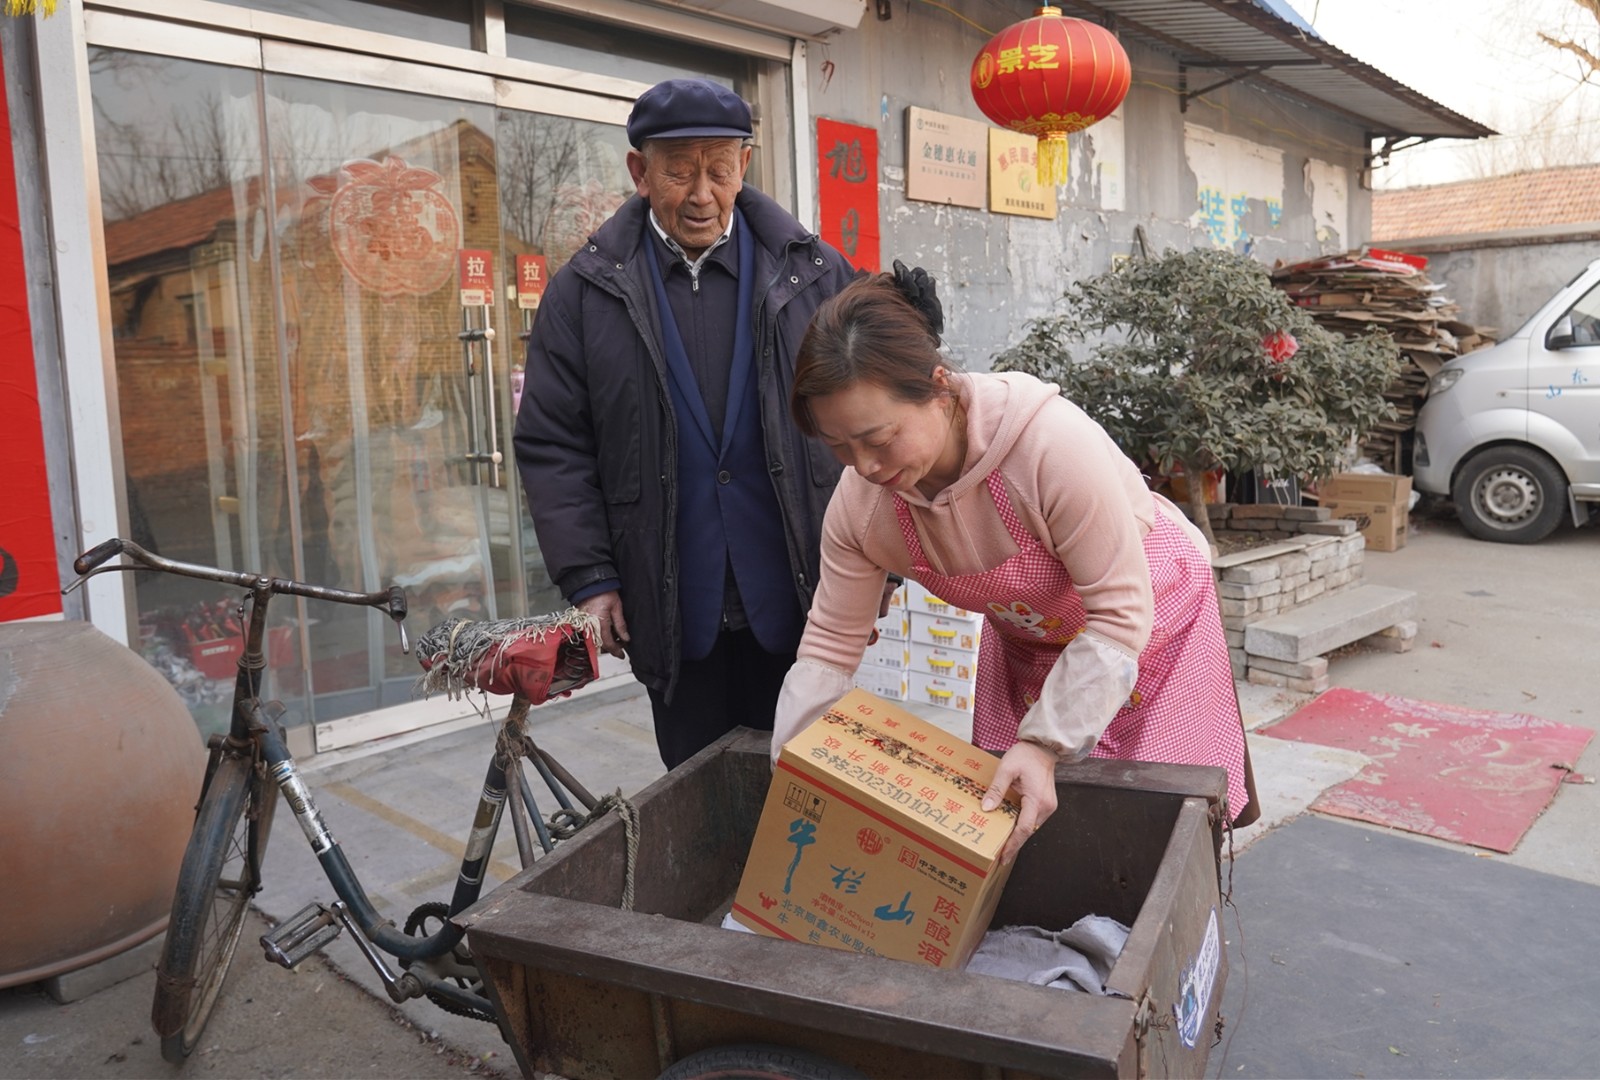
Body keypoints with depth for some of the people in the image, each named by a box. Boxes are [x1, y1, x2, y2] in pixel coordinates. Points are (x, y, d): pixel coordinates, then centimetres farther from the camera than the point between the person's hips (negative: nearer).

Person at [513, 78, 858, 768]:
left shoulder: (813, 274, 3)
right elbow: (552, 446, 3)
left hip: (799, 601, 0)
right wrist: (589, 580, -4)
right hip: (672, 612, 0)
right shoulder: (585, 292, 3)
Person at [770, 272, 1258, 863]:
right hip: (1027, 638, 4)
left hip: (1151, 621, -4)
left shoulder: (1054, 442, -40)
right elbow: (828, 649, -14)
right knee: (1000, 816, 8)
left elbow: (1119, 613, -32)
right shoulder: (858, 503, -22)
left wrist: (1045, 743, -38)